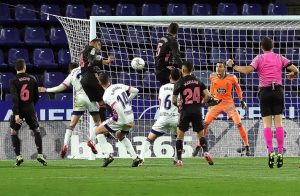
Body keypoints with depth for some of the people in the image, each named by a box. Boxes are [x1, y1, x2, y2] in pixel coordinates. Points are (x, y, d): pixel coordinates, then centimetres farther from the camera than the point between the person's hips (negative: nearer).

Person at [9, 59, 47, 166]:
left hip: (19, 109, -2)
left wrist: (16, 114, -23)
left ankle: (18, 156, 2)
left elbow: (14, 98, -19)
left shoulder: (13, 81, -9)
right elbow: (36, 97, 7)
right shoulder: (32, 80, 1)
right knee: (36, 131, 16)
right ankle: (40, 154, 5)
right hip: (30, 109, 2)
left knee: (13, 132, 13)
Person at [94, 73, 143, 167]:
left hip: (120, 119, -7)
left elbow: (118, 108, -25)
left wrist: (126, 122, -21)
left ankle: (107, 156, 0)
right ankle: (135, 158, 17)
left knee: (98, 131, 10)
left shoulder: (106, 95, -15)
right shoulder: (119, 86, 4)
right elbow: (135, 91, 10)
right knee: (120, 136, 32)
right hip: (130, 116, 7)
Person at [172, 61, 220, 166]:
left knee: (180, 135, 8)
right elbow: (208, 95, -1)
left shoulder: (180, 83, -6)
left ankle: (179, 160, 1)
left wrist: (177, 105, 14)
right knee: (201, 134, 15)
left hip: (185, 111, -3)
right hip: (197, 111, 3)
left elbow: (174, 100, -7)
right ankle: (206, 152, -10)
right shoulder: (198, 81, 5)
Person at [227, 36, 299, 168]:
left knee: (267, 124, 0)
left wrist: (233, 66, -2)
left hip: (265, 92, -1)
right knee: (278, 123, 1)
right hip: (278, 91, 1)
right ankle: (280, 152, -6)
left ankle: (270, 152, -14)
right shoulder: (280, 58, 6)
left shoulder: (259, 58, 0)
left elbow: (247, 70, -14)